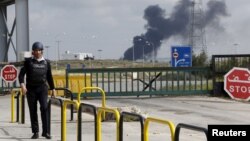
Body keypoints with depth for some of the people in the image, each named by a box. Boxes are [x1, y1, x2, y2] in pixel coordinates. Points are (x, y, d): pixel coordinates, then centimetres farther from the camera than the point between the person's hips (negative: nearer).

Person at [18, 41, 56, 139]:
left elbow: (49, 77, 17)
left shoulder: (46, 62, 9)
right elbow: (21, 74, -4)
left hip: (42, 89, 0)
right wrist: (22, 84, -20)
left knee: (44, 108, -15)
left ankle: (45, 131, -9)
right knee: (33, 111, 2)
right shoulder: (28, 61, 3)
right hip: (31, 89, 0)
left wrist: (53, 89, 14)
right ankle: (35, 132, 11)